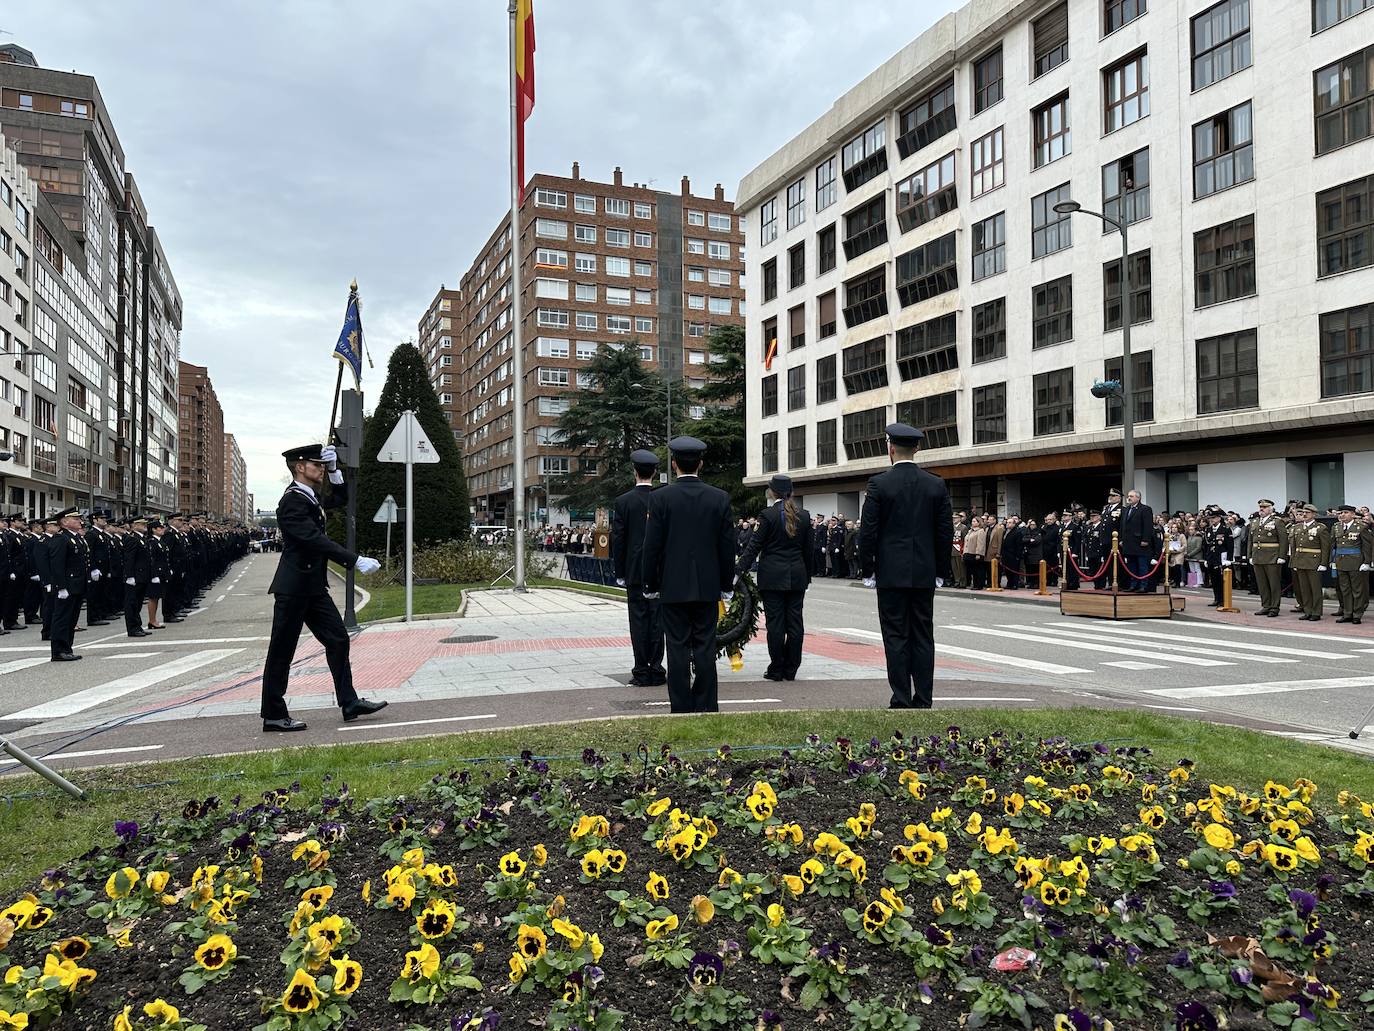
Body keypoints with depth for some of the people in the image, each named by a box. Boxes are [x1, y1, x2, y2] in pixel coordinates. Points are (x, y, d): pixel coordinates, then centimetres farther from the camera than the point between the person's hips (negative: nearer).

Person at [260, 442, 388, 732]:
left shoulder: (309, 496, 11)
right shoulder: (292, 502, -17)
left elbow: (339, 498, 27)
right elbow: (316, 540, -26)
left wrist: (334, 468, 11)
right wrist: (356, 561, -28)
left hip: (313, 587, 9)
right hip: (293, 588, -9)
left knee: (337, 640, 7)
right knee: (282, 650, 1)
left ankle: (349, 703, 11)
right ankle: (273, 715, 10)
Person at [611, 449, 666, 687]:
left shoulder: (623, 502, -5)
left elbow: (618, 540, -4)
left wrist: (620, 573, 4)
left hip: (635, 571, -2)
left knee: (638, 619, 3)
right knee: (658, 619, 6)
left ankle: (642, 672, 4)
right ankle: (657, 670, 9)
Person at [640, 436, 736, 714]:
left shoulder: (661, 498, -7)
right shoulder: (720, 498, 0)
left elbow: (652, 545, -6)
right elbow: (728, 546, 2)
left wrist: (651, 585, 4)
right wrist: (727, 586, 10)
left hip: (673, 587, -2)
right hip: (708, 587, 2)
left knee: (678, 648, 3)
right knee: (705, 648, 7)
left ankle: (681, 709, 7)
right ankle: (706, 708, 11)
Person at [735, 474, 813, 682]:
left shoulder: (767, 515, -7)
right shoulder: (804, 516, 6)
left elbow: (754, 546, -10)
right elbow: (808, 549, 10)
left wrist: (738, 570, -8)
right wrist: (808, 576, 18)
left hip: (773, 576, -4)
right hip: (797, 576, 4)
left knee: (775, 622, 0)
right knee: (794, 622, 7)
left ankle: (776, 669, 4)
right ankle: (791, 670, 12)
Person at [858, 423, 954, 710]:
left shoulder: (879, 484, -7)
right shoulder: (936, 485, 3)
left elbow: (867, 531, -8)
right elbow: (945, 532, 5)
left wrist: (867, 571, 1)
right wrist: (941, 572, 13)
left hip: (891, 573, -3)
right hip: (924, 574, 3)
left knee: (896, 637, 1)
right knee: (923, 637, 8)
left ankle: (901, 702, 2)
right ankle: (924, 701, 11)